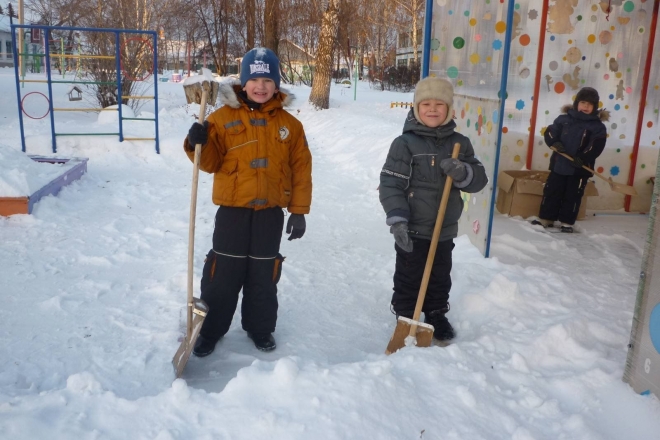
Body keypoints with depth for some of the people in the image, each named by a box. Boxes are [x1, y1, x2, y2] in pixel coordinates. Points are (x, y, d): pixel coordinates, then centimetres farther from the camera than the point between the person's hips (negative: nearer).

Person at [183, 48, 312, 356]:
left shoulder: (289, 124, 2)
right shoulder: (223, 117, -1)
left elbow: (301, 169, 2)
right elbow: (211, 163, -1)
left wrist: (299, 211, -1)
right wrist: (199, 144, -22)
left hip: (270, 212, 1)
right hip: (232, 209, -1)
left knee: (264, 275, 13)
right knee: (222, 273, 6)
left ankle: (260, 327, 31)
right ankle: (210, 330, 23)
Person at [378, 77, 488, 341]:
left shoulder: (459, 143, 4)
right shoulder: (405, 143, -11)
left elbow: (479, 180, 3)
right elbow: (390, 185, -14)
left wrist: (462, 172, -19)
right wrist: (397, 220, -23)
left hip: (445, 230, 5)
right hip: (412, 229, -4)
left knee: (440, 278, 19)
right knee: (408, 279, 8)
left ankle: (437, 316, 38)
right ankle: (405, 318, 26)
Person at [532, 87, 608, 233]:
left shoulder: (597, 126, -4)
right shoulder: (564, 119, 3)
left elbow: (597, 146, -13)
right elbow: (550, 132, 4)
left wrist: (582, 158, -25)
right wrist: (554, 142, -17)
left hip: (580, 168, -2)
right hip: (559, 164, 2)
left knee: (572, 196, 6)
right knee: (551, 192, 7)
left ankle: (567, 222, 17)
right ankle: (546, 218, 18)